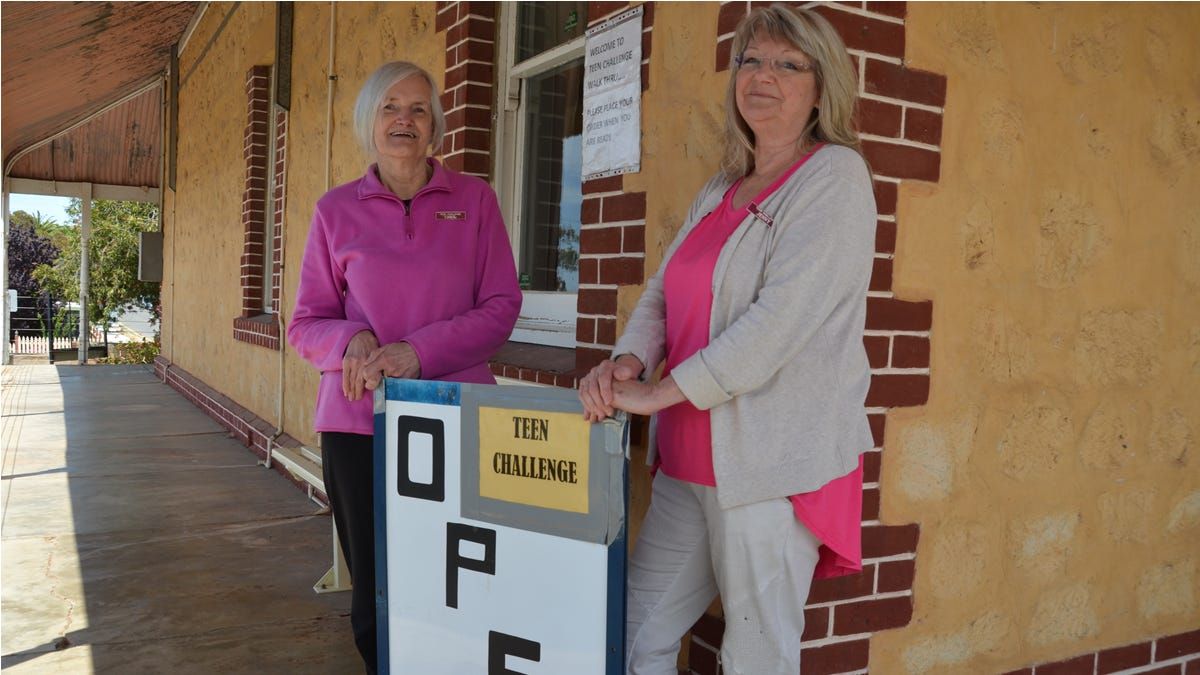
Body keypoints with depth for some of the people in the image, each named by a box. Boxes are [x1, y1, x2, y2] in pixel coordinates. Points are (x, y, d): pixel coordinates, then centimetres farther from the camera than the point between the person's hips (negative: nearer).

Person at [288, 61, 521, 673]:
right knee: (376, 592, 8)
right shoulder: (336, 210, 8)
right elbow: (305, 324, 10)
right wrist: (353, 341, -13)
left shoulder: (474, 199, 6)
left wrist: (418, 352, -13)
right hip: (360, 422, 1)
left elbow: (501, 306, 0)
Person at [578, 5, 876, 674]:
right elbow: (661, 295, 15)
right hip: (689, 461, 7)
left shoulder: (834, 176, -7)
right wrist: (627, 361, -7)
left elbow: (779, 321, -19)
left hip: (774, 466, -7)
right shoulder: (720, 190, 16)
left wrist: (656, 393, -17)